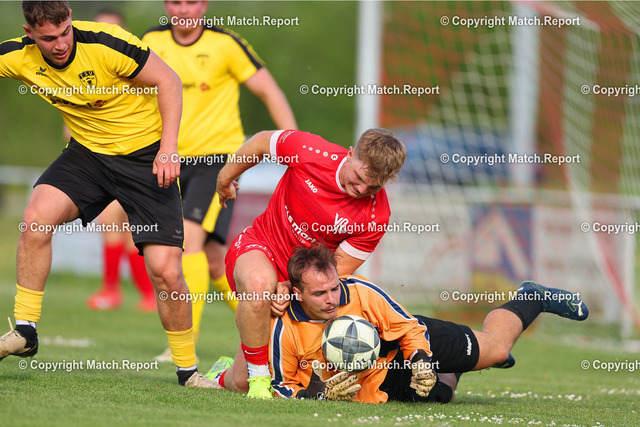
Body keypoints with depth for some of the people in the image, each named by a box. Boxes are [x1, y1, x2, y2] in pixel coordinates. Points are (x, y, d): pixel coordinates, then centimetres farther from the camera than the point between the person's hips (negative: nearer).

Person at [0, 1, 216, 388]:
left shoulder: (107, 44, -24)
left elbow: (168, 81, -14)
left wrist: (168, 149, -20)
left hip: (146, 154, -4)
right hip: (88, 152, 4)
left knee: (165, 270, -12)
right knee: (37, 216, -24)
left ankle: (188, 369, 8)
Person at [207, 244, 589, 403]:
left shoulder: (363, 294, -32)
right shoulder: (285, 330, -31)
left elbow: (411, 329, -18)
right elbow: (278, 388, -22)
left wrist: (421, 362, -32)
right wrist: (320, 392, -37)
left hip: (399, 346, -1)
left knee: (495, 347, 6)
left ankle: (531, 299, 36)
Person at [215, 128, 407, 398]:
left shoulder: (376, 215, -20)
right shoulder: (309, 151, -23)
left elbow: (338, 270, -13)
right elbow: (261, 142, -2)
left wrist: (293, 288, -28)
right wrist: (225, 179, 13)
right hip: (259, 245, -2)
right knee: (259, 283, -43)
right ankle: (258, 375, -24)